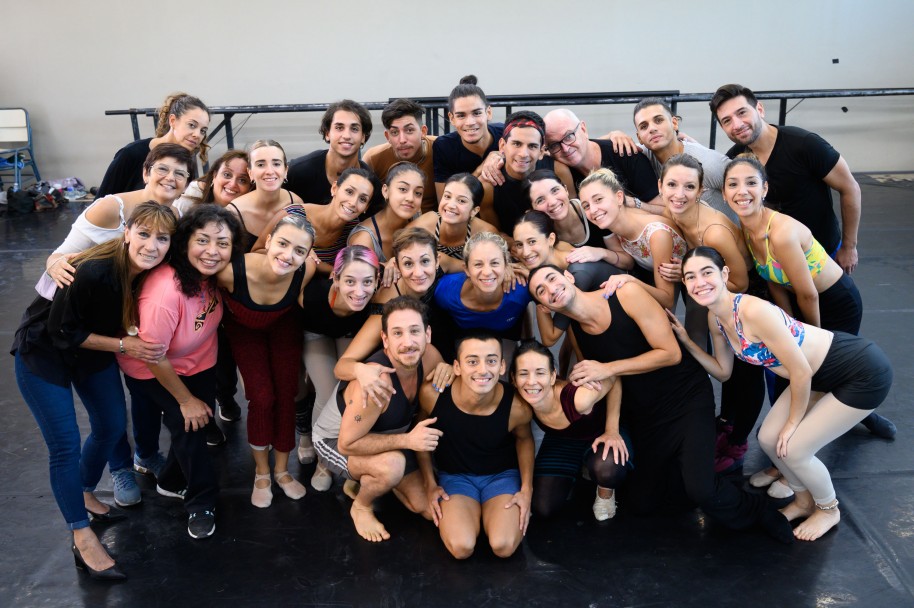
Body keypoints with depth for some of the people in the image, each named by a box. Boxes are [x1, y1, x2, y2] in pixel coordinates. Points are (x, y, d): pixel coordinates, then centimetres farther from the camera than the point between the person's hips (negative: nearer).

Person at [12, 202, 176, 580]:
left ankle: (84, 496, 39)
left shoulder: (155, 276, -17)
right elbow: (61, 332, -24)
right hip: (43, 354, -6)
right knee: (65, 443, -4)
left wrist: (143, 344, -15)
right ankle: (83, 539, 9)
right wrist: (122, 345, -24)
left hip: (92, 351, 6)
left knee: (112, 425, 12)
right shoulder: (93, 272, -36)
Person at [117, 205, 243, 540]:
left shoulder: (214, 274, -22)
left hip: (198, 362, 6)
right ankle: (201, 501, 13)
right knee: (187, 423, -12)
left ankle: (172, 482, 39)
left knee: (201, 419, 10)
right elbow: (153, 357, -27)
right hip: (150, 370, -6)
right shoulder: (165, 291, -39)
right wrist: (186, 400, -16)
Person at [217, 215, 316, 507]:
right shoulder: (233, 271, -40)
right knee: (262, 398, -5)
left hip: (284, 325, 2)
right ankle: (261, 472, 18)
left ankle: (281, 469, 25)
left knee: (286, 395, 3)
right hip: (245, 329, -1)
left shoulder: (305, 272, -36)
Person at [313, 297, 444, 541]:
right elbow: (347, 444, -33)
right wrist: (407, 440, -36)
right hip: (335, 440, -6)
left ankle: (366, 480, 27)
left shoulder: (431, 358, -22)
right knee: (391, 466, -37)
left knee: (430, 510, 5)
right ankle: (361, 506, -3)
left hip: (381, 438, 6)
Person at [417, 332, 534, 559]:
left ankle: (488, 513, 12)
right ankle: (476, 512, 12)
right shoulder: (432, 394, -26)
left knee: (504, 546, -22)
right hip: (455, 475, 0)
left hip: (502, 474, 0)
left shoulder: (516, 407, -26)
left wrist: (527, 489, -4)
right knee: (461, 548, -22)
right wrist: (430, 485, -2)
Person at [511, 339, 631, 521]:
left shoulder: (578, 397, -42)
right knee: (543, 508, -9)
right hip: (561, 441, 3)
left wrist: (612, 431, -21)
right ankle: (575, 474, 21)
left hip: (601, 434, -3)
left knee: (608, 468, -38)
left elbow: (614, 380, -23)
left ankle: (605, 492, 0)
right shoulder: (520, 403, -28)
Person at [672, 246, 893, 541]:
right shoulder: (715, 318, -5)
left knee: (794, 449, -4)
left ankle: (829, 509, 27)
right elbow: (723, 372, 8)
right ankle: (804, 501, 35)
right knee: (769, 438, 7)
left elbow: (801, 372, -24)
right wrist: (687, 342, -5)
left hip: (865, 373, -8)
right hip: (822, 375, 8)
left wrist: (793, 423, -9)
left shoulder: (753, 311, -31)